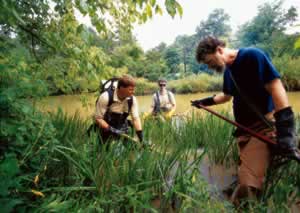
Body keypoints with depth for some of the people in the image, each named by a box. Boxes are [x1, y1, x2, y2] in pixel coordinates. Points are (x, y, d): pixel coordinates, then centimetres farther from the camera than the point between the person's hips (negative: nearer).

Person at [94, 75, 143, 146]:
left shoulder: (132, 99, -13)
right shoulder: (106, 97, -24)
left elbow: (136, 118, -11)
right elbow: (98, 118, -19)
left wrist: (141, 138, -17)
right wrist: (112, 130, -30)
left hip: (122, 130, 4)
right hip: (107, 129, -3)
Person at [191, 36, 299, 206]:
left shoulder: (252, 56, -9)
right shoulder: (227, 70, 15)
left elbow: (276, 87, -17)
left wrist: (285, 128, -24)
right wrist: (206, 101, 24)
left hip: (264, 125, -8)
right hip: (245, 128, 8)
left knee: (249, 175, -20)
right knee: (248, 172, 3)